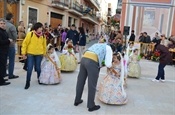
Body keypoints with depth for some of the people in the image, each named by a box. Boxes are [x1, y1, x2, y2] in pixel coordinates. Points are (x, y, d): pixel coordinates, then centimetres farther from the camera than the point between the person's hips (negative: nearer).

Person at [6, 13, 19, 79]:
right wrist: (14, 41, 2)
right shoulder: (12, 26, -17)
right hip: (11, 45, -6)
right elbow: (15, 36, -16)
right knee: (11, 61, 4)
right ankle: (11, 75, 9)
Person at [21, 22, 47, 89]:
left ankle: (39, 79, 36)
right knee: (29, 69, -2)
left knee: (38, 68, 10)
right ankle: (27, 83, 12)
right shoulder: (30, 34, -9)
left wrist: (44, 53, 15)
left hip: (39, 54, 2)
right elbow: (25, 43, -6)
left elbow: (44, 45, 12)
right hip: (30, 54, -2)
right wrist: (23, 53, -7)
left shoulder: (43, 36, 2)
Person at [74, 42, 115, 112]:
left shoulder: (98, 44, 33)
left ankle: (77, 101, 34)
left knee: (80, 81, 18)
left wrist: (100, 64, 29)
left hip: (84, 58, 7)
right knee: (92, 85, 5)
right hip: (92, 62, -7)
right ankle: (91, 106, 17)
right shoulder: (109, 49, 13)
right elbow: (108, 64, 4)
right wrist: (110, 65, 25)